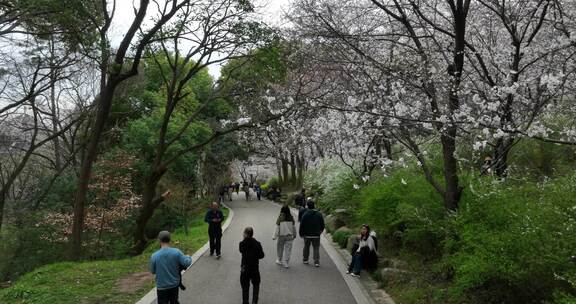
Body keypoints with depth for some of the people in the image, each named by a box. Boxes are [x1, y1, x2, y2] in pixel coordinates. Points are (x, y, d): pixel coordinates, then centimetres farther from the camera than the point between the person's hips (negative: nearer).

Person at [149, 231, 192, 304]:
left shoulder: (154, 256, -17)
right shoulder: (176, 252, -16)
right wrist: (189, 258, 8)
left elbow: (153, 271, -3)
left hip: (161, 287, -2)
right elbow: (187, 263, -14)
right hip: (174, 285, 2)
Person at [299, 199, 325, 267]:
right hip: (316, 235, 1)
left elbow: (302, 225, -9)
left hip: (307, 235, -1)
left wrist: (301, 234, 2)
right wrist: (320, 231, 23)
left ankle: (305, 260, 27)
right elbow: (322, 224, 7)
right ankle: (317, 262, -4)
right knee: (316, 248, 4)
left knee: (306, 247, 16)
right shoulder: (319, 214, -2)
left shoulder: (305, 214, -11)